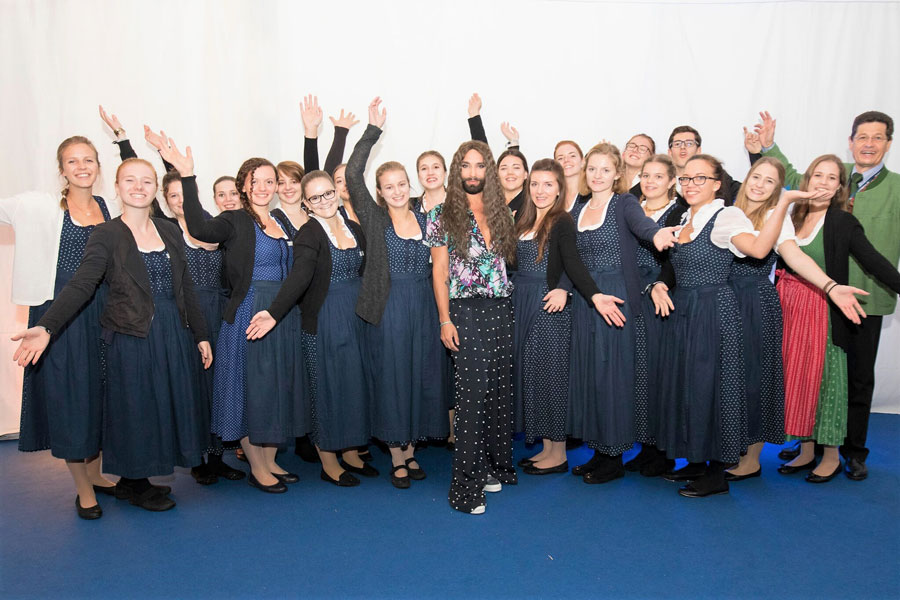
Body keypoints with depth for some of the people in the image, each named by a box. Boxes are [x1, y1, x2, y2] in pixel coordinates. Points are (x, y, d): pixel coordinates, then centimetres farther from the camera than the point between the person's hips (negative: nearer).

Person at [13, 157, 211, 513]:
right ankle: (134, 484, 25)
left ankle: (135, 481, 29)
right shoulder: (106, 236, -5)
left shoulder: (169, 231, 9)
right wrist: (46, 327, -30)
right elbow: (80, 286, -16)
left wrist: (201, 335, 12)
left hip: (173, 334, 5)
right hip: (131, 337, -5)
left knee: (170, 406, 11)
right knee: (135, 409, 4)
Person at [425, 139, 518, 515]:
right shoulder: (443, 215, 1)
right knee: (473, 393, -8)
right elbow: (439, 270, -2)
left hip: (501, 311, 5)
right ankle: (466, 486, 1)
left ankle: (495, 466, 26)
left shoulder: (501, 212, 12)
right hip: (466, 312, -4)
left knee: (501, 390, 9)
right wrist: (445, 320, -8)